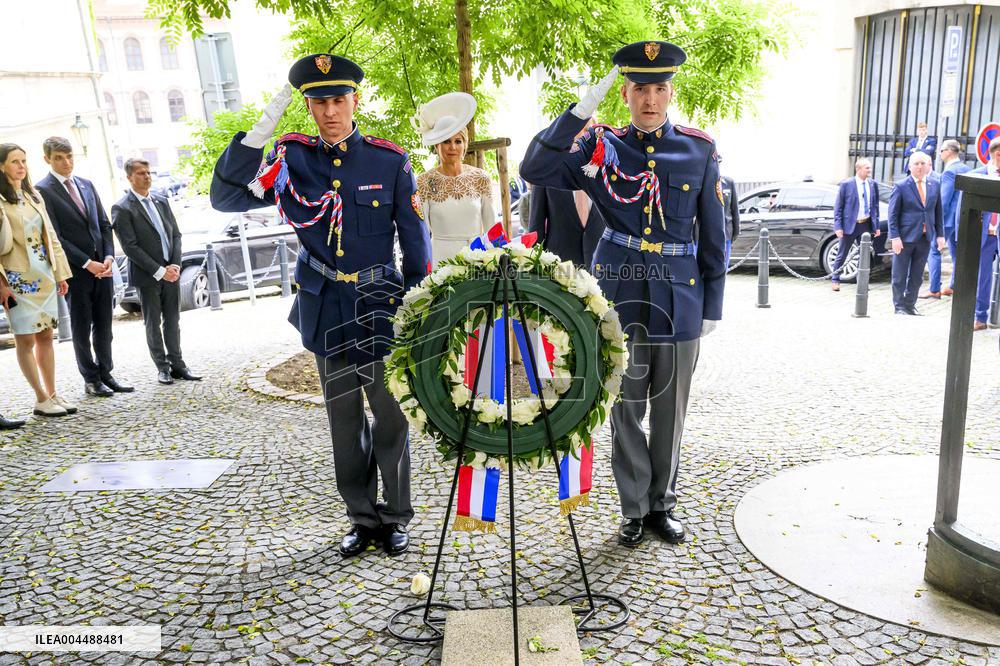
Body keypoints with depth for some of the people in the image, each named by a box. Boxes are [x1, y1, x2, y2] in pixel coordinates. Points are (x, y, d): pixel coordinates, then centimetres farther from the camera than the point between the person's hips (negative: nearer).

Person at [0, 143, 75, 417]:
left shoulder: (34, 196, 13)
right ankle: (41, 399, 4)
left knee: (45, 336, 9)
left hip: (43, 275, 7)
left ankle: (52, 394, 15)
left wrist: (60, 272, 11)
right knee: (26, 339, -1)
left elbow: (50, 236, 15)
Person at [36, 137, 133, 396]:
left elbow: (104, 224, 13)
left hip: (102, 266, 5)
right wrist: (87, 263, -14)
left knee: (104, 326, 10)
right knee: (82, 328, 5)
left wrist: (108, 257, -2)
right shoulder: (42, 190, -6)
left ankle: (105, 374, 19)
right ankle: (91, 380, 15)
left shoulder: (86, 185, 13)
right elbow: (54, 236, -11)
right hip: (76, 270, -5)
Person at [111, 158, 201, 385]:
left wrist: (175, 265, -5)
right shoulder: (122, 209, -8)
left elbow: (176, 235, 10)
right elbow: (130, 247, -13)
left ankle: (176, 363, 17)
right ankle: (162, 367, 14)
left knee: (172, 321, 9)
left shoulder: (162, 202, 11)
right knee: (153, 324, 6)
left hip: (171, 272, 5)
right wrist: (159, 271, -16)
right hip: (147, 276, -5)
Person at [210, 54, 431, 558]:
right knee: (345, 423, 13)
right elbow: (226, 198, -9)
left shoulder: (390, 161, -4)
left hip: (381, 308, -2)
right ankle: (363, 519, 29)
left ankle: (396, 518, 25)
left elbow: (415, 243, 0)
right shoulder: (293, 158, 1)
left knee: (391, 420, 7)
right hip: (326, 311, 2)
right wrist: (261, 129, -18)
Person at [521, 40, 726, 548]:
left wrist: (713, 306, 4)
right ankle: (635, 509, 25)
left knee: (670, 411, 12)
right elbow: (534, 170, -12)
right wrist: (581, 110, -19)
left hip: (679, 297, 1)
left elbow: (713, 234, 5)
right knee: (625, 410, 8)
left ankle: (661, 505, 30)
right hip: (620, 296, -1)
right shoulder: (603, 145, 0)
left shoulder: (700, 150, 2)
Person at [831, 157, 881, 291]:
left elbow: (875, 206, 10)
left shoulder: (873, 184, 3)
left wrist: (876, 225, 6)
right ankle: (835, 280, 18)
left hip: (866, 225, 4)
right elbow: (838, 207, -7)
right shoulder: (846, 184, -9)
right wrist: (838, 226, -12)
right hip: (849, 225, -4)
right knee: (841, 255, 5)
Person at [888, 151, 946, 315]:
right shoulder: (901, 187, -6)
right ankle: (899, 307, 13)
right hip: (905, 237, -4)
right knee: (900, 275, 2)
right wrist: (895, 237, -14)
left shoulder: (935, 185, 7)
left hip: (925, 238, 4)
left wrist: (940, 234, 5)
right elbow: (893, 214, -7)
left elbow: (938, 212, 10)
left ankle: (910, 305, 23)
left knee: (917, 276, 11)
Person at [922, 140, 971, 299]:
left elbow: (944, 198, -20)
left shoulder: (949, 171, -17)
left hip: (948, 216, -10)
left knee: (933, 250, -6)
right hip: (962, 217, 10)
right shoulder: (966, 169, 11)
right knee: (956, 252, 14)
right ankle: (954, 286, 22)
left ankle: (934, 289, -7)